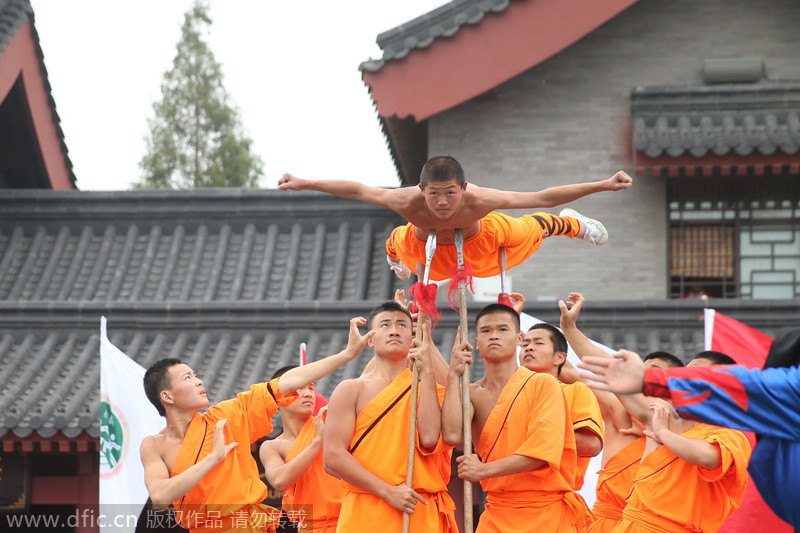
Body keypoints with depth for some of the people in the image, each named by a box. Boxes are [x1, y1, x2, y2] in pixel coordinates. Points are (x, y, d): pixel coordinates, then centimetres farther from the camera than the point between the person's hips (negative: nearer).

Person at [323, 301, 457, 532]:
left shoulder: (430, 389, 11)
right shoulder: (351, 390, 6)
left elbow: (430, 439, -9)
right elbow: (333, 456, -5)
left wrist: (427, 372, -6)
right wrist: (388, 491, -14)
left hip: (422, 513, 2)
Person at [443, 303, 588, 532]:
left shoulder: (543, 384, -3)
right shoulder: (472, 393, 9)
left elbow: (545, 448, -15)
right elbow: (452, 435, -11)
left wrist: (484, 470, -18)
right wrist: (454, 375, -6)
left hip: (547, 512, -3)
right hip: (496, 514, 3)